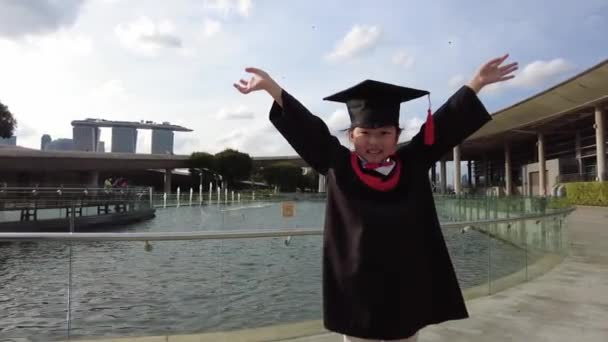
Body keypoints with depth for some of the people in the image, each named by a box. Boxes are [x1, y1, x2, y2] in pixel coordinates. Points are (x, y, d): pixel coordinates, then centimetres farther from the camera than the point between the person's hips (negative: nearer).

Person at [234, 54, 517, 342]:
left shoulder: (413, 165, 1)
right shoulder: (339, 168, -4)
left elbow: (445, 123, 5)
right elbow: (306, 128, -6)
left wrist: (477, 82, 6)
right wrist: (270, 86, -8)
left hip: (407, 290, 2)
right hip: (357, 291, -2)